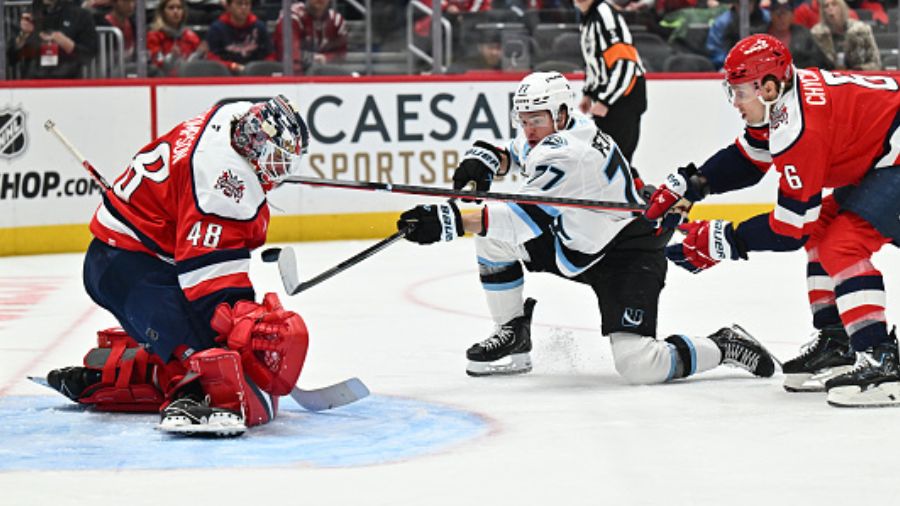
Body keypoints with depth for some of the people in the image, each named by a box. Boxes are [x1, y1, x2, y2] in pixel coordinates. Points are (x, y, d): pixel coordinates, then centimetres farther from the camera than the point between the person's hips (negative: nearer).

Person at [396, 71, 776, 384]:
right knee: (493, 238, -2)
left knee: (637, 364, -22)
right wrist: (487, 158, -5)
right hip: (578, 245, 10)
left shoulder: (568, 154, -29)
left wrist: (452, 222, -45)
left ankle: (723, 346, 2)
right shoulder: (548, 132, -1)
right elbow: (519, 152, 20)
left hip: (627, 254, -10)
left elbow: (528, 217, -37)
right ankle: (513, 337, 11)